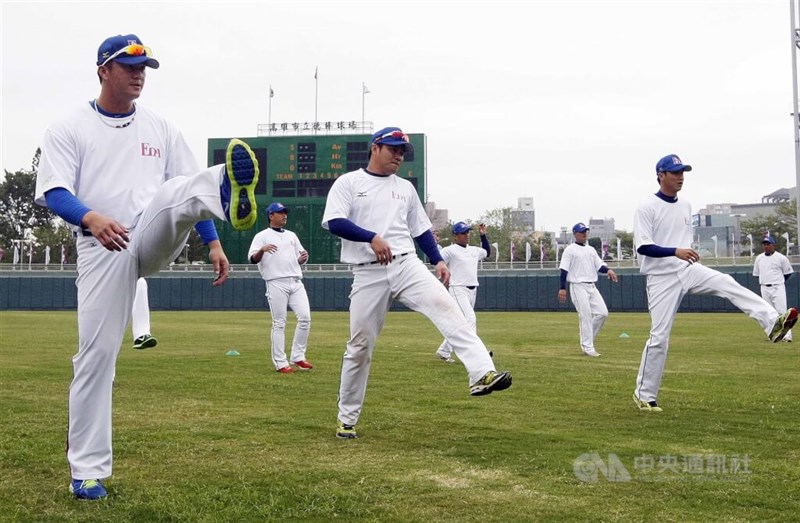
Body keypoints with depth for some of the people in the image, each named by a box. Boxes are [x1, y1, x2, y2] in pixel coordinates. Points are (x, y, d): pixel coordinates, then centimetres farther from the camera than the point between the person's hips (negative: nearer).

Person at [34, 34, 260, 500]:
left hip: (154, 240, 2)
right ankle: (88, 469, 6)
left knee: (175, 193, -29)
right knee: (96, 352, -4)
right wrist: (92, 219, -29)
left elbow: (187, 187, 12)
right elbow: (53, 193, -8)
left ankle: (229, 197, -66)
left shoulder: (160, 127, 14)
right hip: (102, 251, -1)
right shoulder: (69, 129, 5)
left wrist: (213, 241, -1)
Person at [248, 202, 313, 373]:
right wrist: (262, 249, -25)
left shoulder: (292, 235, 23)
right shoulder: (262, 236, 6)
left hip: (296, 282, 5)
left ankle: (298, 357, 8)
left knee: (305, 318, -3)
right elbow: (252, 259, -5)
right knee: (279, 324, -4)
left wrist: (303, 258, 0)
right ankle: (280, 363, 0)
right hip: (276, 283, -5)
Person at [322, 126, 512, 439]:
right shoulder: (348, 183, 5)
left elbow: (421, 229, 22)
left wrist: (438, 261, 7)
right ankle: (347, 419, 17)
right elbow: (334, 222, -10)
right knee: (360, 346, 1)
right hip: (368, 274, -3)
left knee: (444, 305, -25)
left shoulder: (405, 188, 19)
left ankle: (482, 374, -39)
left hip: (407, 265, 3)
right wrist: (372, 237, -23)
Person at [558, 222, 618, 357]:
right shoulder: (570, 250, -3)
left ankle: (587, 338, 15)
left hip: (592, 287, 7)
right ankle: (587, 347, -4)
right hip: (578, 286, -7)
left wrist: (608, 270, -10)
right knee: (585, 316, -9)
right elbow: (564, 270, -9)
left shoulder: (591, 249, 16)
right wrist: (562, 288, -16)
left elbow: (599, 265, 12)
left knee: (603, 313, -1)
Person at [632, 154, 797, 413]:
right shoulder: (647, 208, -10)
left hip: (688, 269, 5)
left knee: (726, 283, -23)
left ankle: (773, 323, -40)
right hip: (662, 278, -5)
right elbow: (642, 247, -19)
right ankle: (644, 395, 7)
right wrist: (675, 252, -30)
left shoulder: (685, 206, 12)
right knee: (659, 337, -4)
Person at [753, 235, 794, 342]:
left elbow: (788, 272, 5)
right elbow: (756, 273, 18)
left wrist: (779, 281, 6)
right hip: (764, 288, 4)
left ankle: (787, 335, -14)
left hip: (778, 288, -4)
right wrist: (765, 281, 10)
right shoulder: (759, 258, 8)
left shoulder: (781, 258, -4)